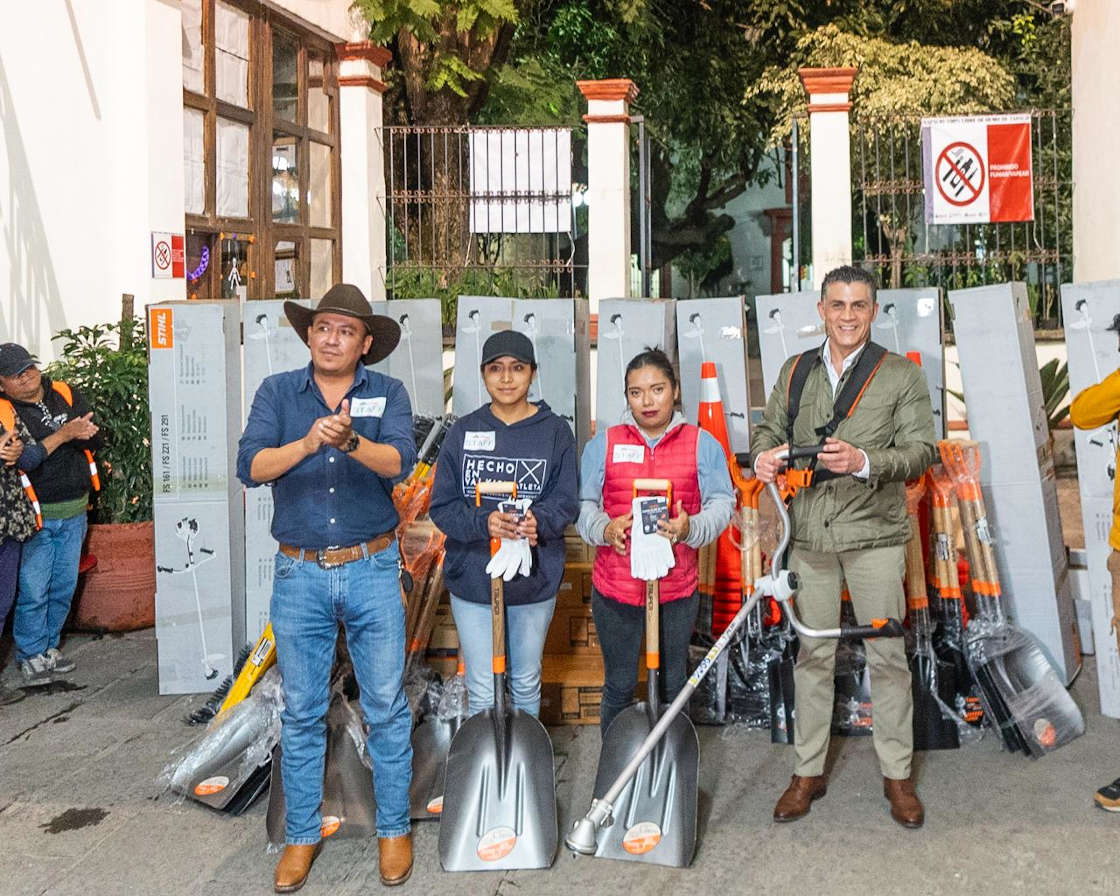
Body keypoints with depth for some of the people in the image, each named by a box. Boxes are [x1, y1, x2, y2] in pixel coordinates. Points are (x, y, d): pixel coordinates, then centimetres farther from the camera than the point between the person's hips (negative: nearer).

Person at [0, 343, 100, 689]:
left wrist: (78, 433, -18)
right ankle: (30, 655, 14)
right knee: (33, 591, -2)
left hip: (74, 511, 4)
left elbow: (94, 439, 2)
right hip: (35, 515, -4)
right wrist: (62, 435, -22)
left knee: (64, 587, 13)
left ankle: (49, 645, 29)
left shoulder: (65, 394, 4)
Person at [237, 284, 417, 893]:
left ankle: (394, 828, 23)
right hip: (299, 573, 1)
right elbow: (249, 466, -11)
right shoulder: (278, 392, 2)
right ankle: (301, 835, 26)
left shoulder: (387, 393, 1)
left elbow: (400, 462, -16)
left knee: (386, 705, 7)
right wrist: (307, 443, -28)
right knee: (301, 711, 10)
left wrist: (349, 440, -34)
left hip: (372, 570, -1)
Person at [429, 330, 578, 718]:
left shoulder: (555, 431, -1)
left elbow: (566, 501, -6)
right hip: (472, 577, 0)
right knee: (482, 693, 5)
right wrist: (484, 522, -24)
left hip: (535, 580, 0)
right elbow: (442, 505, -4)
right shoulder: (463, 431, 0)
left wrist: (537, 521, -28)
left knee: (526, 683, 18)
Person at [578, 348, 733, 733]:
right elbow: (583, 504, 1)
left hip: (678, 588, 0)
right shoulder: (603, 444, 3)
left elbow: (721, 503, -2)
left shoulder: (702, 444, 3)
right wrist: (604, 529, -20)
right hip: (616, 588, 0)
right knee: (619, 687, 11)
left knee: (673, 686, 14)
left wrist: (690, 528, -22)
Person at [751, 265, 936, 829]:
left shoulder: (902, 375, 1)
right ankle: (808, 772, 20)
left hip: (874, 533, -2)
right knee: (812, 654, 9)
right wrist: (764, 454, -6)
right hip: (809, 533, 3)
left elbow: (922, 450, -6)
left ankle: (897, 775, 18)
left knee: (886, 656, 3)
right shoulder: (795, 372, 12)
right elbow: (770, 426, 18)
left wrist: (864, 461, -23)